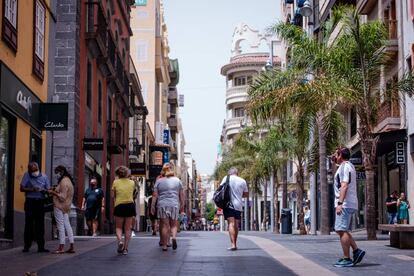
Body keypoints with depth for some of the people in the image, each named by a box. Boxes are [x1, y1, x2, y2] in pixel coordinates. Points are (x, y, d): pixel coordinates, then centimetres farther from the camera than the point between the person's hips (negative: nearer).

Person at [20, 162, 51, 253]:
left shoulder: (44, 176, 6)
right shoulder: (27, 175, 2)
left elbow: (48, 190, 7)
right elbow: (22, 188, -1)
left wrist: (43, 190, -15)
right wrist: (32, 189, -16)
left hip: (40, 202, 2)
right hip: (30, 201, -2)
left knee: (40, 224, 2)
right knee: (29, 224, -1)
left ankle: (41, 246, 4)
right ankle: (27, 246, 4)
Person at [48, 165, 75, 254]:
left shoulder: (64, 181, -16)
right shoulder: (68, 180, 15)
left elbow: (62, 196, -19)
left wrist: (53, 192, -13)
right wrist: (55, 190, 11)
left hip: (60, 206, -10)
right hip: (65, 207, 10)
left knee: (60, 226, -6)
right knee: (67, 225, 9)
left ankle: (61, 247, -3)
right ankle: (71, 247, 10)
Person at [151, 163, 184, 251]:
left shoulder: (159, 181, 5)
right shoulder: (177, 180, 8)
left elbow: (155, 195, 1)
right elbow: (181, 195, 8)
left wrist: (152, 206, 5)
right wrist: (182, 205, 15)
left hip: (162, 205, -1)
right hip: (174, 205, 1)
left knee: (164, 225, 2)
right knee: (173, 225, 10)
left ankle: (164, 245, 3)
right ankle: (174, 237, -18)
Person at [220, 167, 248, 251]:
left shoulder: (227, 178, 0)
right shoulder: (243, 181, 7)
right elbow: (246, 194, 13)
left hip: (229, 205, -3)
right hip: (238, 206, 3)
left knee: (231, 224, -10)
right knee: (236, 225, 13)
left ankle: (233, 244, -23)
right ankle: (235, 244, 21)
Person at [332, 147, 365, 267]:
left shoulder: (344, 167, -11)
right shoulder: (349, 166, 21)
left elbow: (344, 186, -22)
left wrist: (340, 203, -26)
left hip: (345, 204, -11)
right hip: (350, 204, 11)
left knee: (341, 230, -9)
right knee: (342, 230, 14)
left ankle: (347, 259, -8)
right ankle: (356, 251, 9)